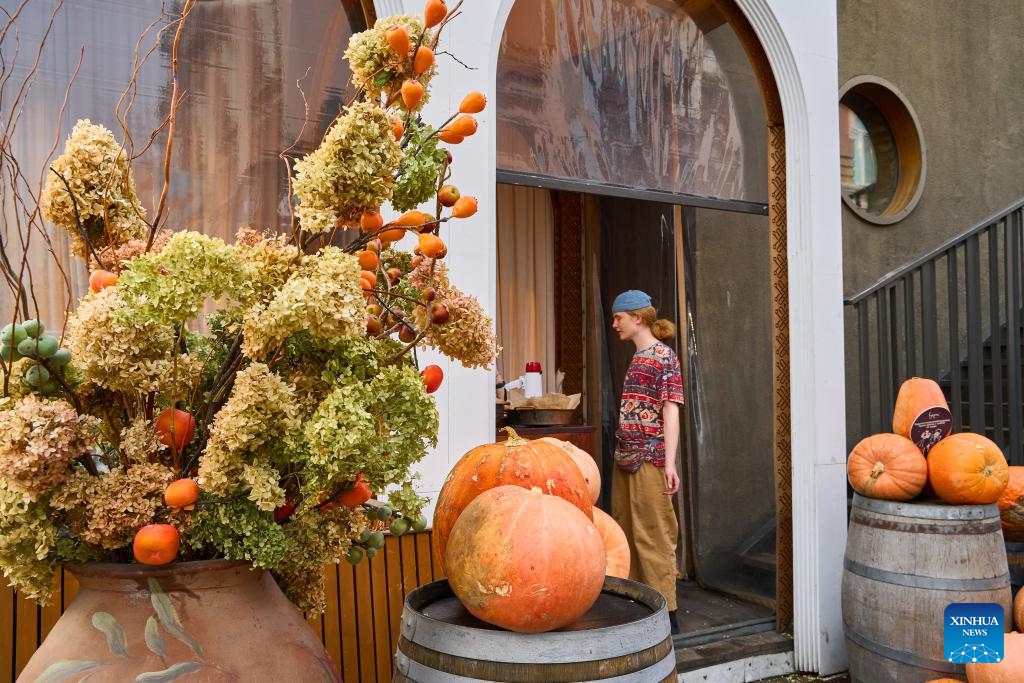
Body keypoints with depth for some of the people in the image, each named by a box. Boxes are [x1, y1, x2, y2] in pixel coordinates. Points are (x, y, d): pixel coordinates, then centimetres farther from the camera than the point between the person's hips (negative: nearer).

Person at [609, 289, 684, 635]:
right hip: (625, 457, 9)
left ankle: (665, 611, 5)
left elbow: (671, 410, -13)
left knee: (652, 536, -4)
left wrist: (669, 461, -19)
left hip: (649, 459, -8)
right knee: (626, 534, 13)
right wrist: (622, 452, 14)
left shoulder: (664, 356, -7)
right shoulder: (637, 358, 16)